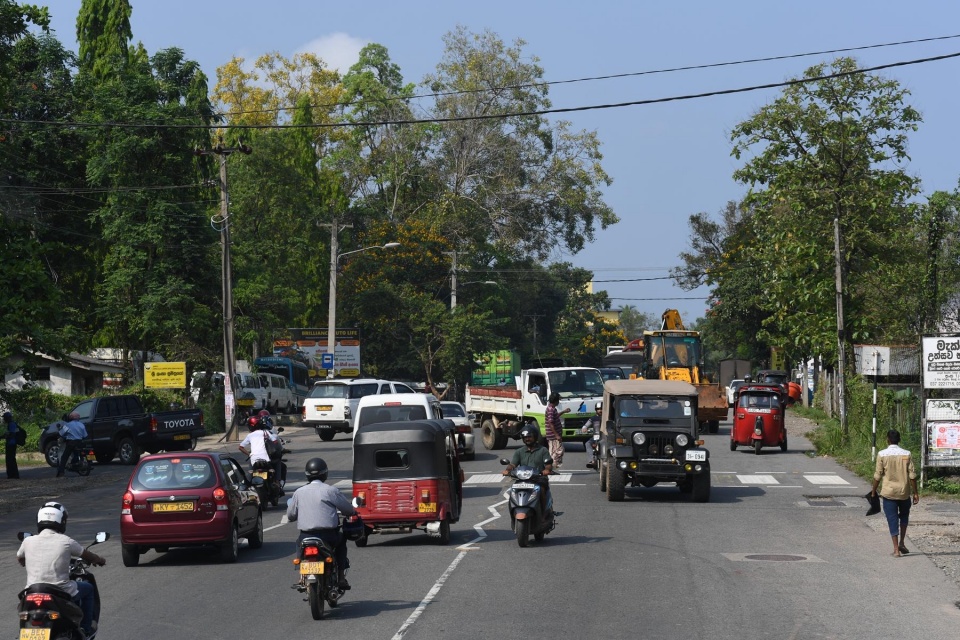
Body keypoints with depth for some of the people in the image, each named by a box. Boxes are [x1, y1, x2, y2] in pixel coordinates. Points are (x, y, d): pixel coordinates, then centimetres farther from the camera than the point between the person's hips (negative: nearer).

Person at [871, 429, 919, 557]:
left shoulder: (882, 455, -8)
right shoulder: (907, 454, -4)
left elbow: (878, 475, -6)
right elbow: (912, 475, -4)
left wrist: (873, 492, 6)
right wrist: (915, 493, 3)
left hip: (888, 492, -1)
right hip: (904, 492, 1)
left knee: (892, 520, 4)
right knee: (904, 516, 24)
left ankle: (896, 549, 1)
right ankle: (902, 543, 16)